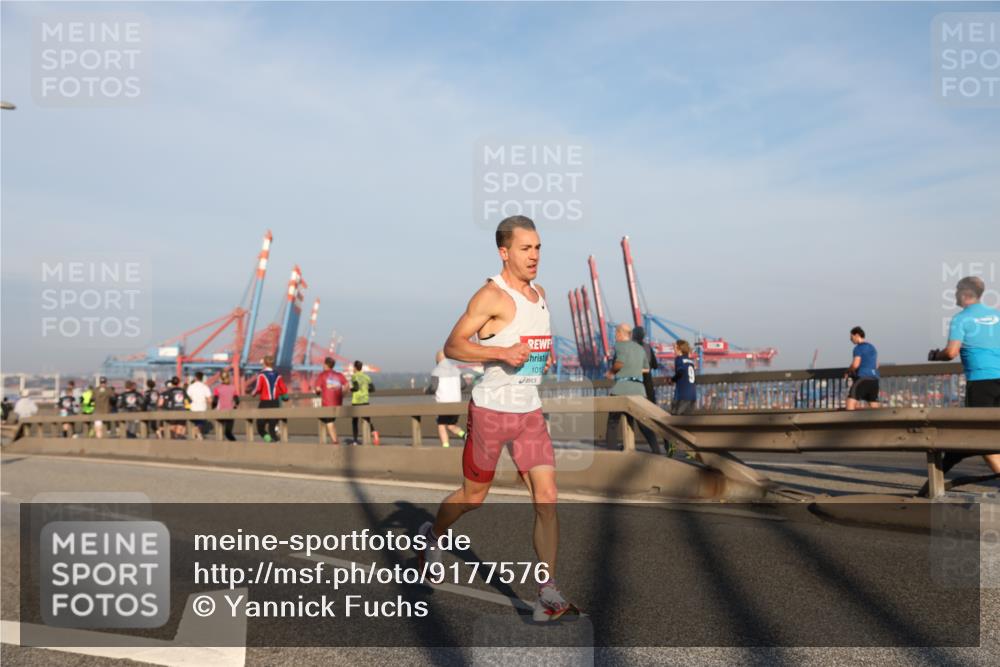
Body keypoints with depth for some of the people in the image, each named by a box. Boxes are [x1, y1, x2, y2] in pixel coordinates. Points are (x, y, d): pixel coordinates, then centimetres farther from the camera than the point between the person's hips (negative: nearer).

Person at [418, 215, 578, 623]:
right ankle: (432, 536, 43)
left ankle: (547, 597, 0)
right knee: (474, 494, 12)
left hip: (530, 412, 6)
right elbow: (453, 346, -19)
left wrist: (545, 355, 12)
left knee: (547, 498, -5)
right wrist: (502, 352, -30)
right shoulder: (492, 296, -14)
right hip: (491, 410, -6)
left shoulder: (539, 293, 11)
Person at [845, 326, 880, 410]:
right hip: (874, 378, 8)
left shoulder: (858, 348, -5)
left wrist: (848, 371, 1)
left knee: (851, 400, -12)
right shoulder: (872, 347, 20)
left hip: (862, 378, -8)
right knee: (874, 405, 9)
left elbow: (855, 364, -17)